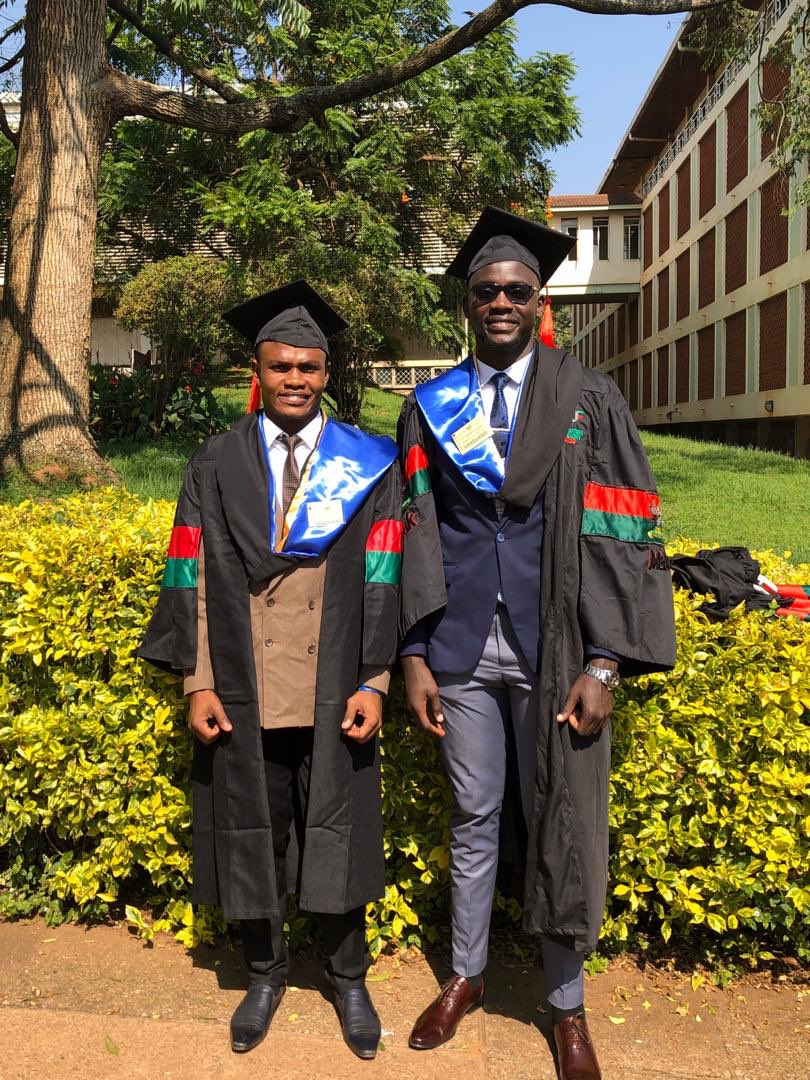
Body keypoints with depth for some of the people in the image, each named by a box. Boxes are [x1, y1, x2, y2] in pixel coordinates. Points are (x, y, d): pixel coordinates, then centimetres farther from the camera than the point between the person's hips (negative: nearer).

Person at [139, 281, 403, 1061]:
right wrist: (197, 682, -4)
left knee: (336, 838, 10)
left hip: (333, 696, -1)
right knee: (253, 837, 13)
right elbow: (193, 580, 2)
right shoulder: (215, 466, 4)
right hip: (244, 696, 1)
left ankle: (348, 978, 32)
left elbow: (383, 581, -2)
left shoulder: (367, 465, 2)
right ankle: (264, 973, 35)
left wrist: (374, 682, -8)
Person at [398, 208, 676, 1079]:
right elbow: (417, 537, 5)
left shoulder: (590, 400, 0)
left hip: (552, 648, -1)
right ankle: (466, 975, 36)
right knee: (474, 820, 14)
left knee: (559, 827, 9)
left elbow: (621, 534, -4)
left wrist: (604, 666, -11)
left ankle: (566, 1004, 30)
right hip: (461, 645, 2)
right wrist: (414, 657, 0)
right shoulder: (429, 407, 6)